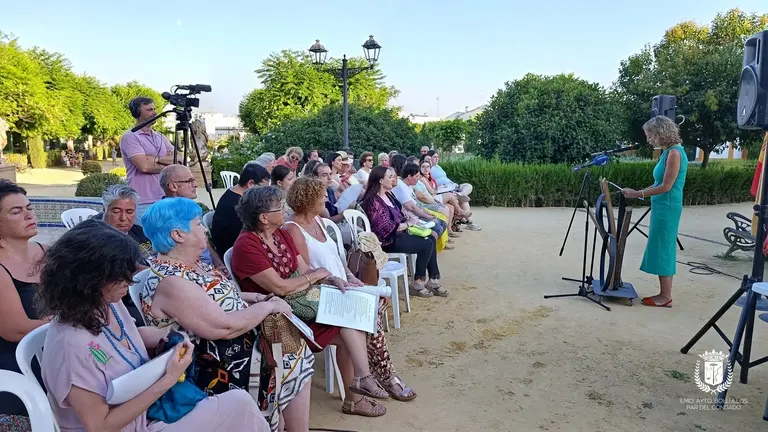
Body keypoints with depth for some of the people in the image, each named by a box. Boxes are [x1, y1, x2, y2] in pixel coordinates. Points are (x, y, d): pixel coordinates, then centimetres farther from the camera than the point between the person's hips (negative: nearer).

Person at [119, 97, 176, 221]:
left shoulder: (160, 137, 15)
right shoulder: (129, 137, -4)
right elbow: (144, 166, -16)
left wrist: (156, 158, -10)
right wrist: (167, 165, -3)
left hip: (165, 200, 6)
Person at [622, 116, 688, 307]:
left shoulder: (674, 153, -16)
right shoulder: (668, 151, 12)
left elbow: (666, 187, -19)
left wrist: (638, 194, -16)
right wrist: (640, 192, 8)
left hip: (667, 207, -10)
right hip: (662, 207, 10)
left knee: (662, 249, -3)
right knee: (662, 249, 12)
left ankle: (665, 297, 5)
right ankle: (664, 294, 20)